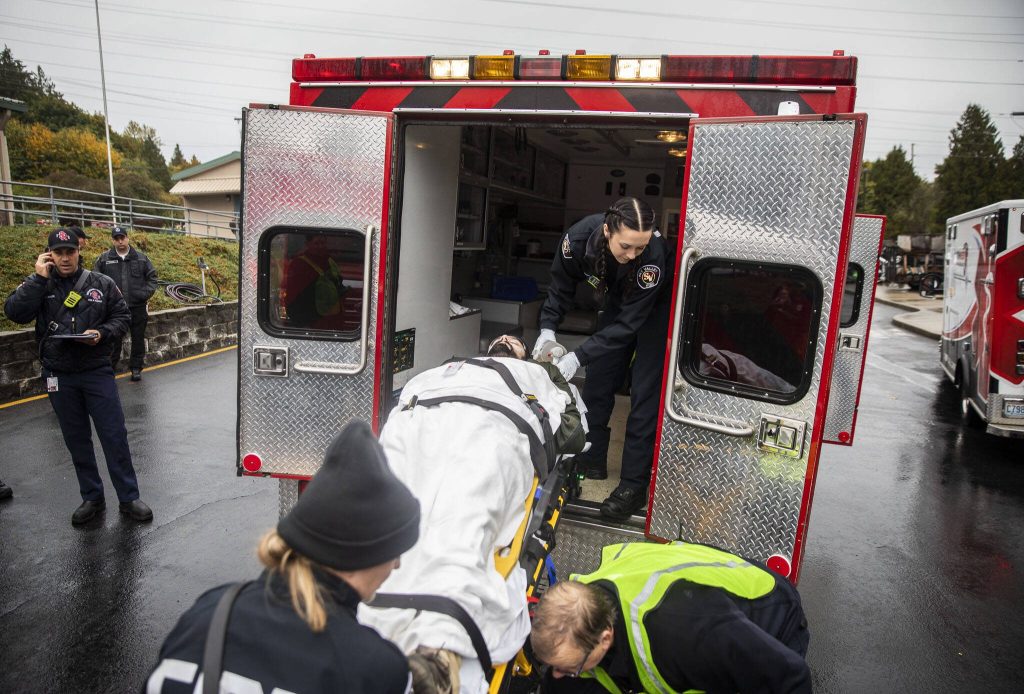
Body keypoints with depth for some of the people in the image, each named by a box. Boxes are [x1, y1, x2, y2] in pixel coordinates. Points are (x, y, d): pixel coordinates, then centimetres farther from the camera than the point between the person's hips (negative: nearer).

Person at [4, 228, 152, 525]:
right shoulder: (37, 285, 1)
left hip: (97, 372, -1)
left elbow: (121, 317, 5)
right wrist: (39, 278, -17)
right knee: (76, 440, 12)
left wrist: (102, 333, -14)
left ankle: (129, 498, 10)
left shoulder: (102, 284, 0)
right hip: (59, 376, 1)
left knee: (114, 435, -1)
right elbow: (15, 312, -14)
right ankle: (92, 498, 26)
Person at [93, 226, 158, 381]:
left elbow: (152, 276, 9)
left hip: (138, 307, 1)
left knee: (138, 339, 8)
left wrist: (146, 293, -3)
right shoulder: (104, 258, 3)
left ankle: (136, 368, 19)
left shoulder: (141, 257, 5)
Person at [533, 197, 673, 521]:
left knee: (645, 392, -10)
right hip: (618, 301, 5)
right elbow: (561, 287, -10)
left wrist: (578, 357, -39)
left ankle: (635, 484, -3)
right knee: (597, 380, 7)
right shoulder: (579, 237, -29)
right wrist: (548, 330, -22)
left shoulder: (654, 255, -40)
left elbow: (629, 323, -34)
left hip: (655, 310, -4)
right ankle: (592, 459, 24)